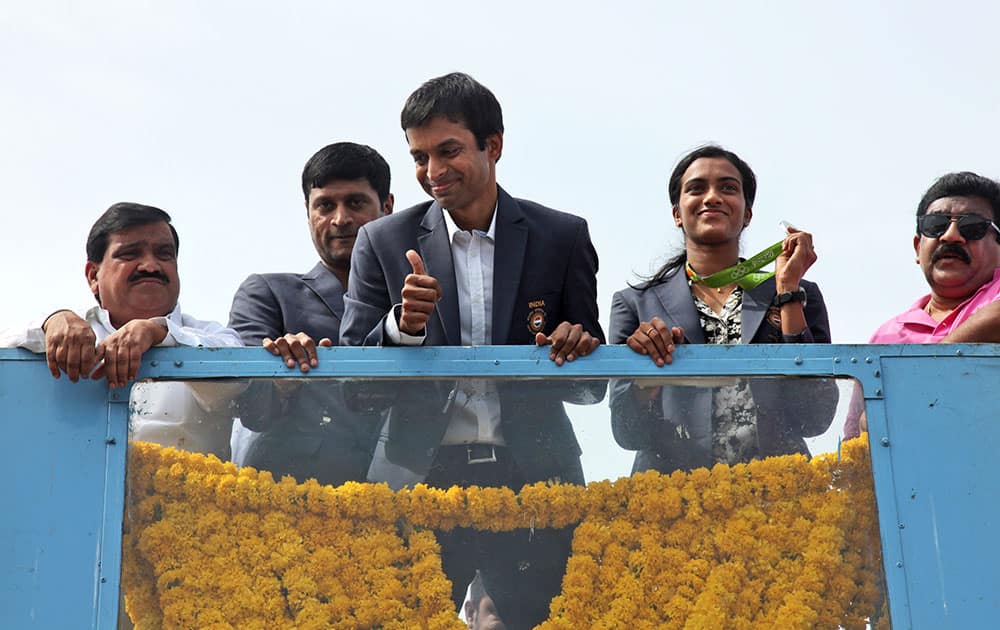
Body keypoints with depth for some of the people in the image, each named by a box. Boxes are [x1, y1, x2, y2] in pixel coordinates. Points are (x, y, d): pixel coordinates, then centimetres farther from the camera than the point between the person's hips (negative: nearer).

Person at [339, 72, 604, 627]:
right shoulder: (384, 241, 4)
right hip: (421, 478, 0)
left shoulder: (563, 238, 3)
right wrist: (402, 326, -17)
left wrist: (575, 351, -15)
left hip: (532, 478, 0)